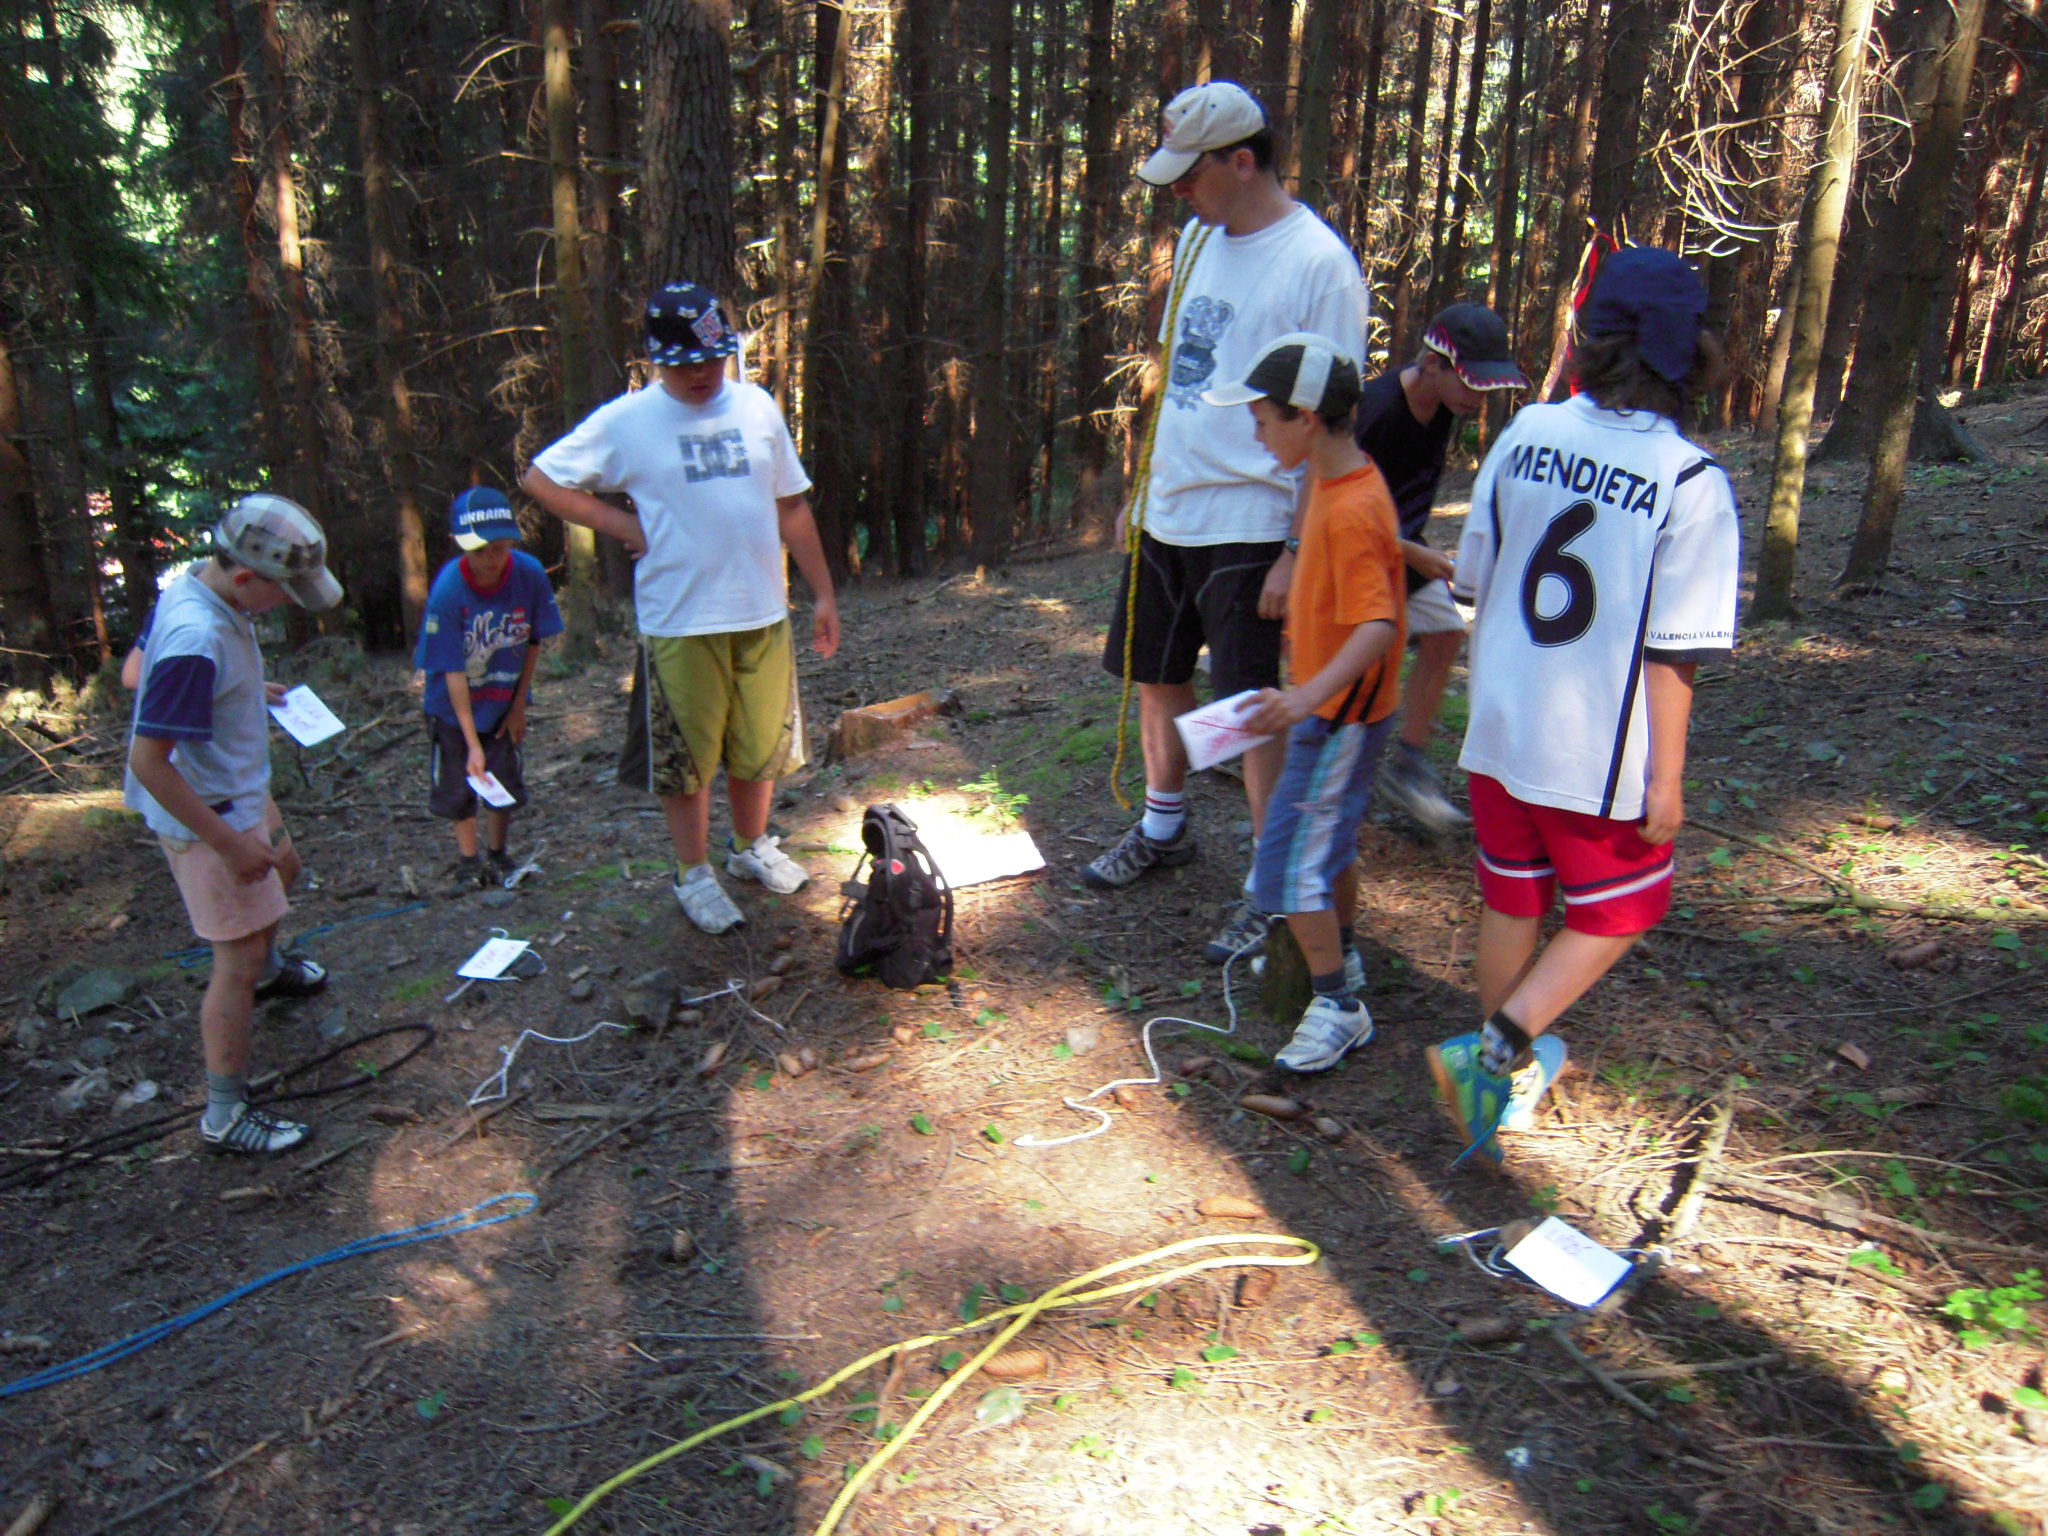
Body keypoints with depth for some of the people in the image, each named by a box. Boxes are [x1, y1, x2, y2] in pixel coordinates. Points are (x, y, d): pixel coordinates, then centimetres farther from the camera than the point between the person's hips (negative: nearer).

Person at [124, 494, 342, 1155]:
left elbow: (143, 668, 12)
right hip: (207, 816, -10)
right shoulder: (197, 642, -36)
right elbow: (147, 760, -32)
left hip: (240, 792, 10)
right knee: (236, 960, -2)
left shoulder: (196, 585, -6)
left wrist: (251, 691, 8)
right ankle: (225, 1115, 10)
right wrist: (229, 844, -27)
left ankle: (266, 968, 63)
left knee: (283, 869, 34)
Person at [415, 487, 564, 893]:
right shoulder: (447, 591, -28)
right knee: (457, 786, 7)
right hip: (453, 706, -2)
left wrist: (519, 705, -2)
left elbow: (534, 642, -5)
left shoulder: (529, 575, -22)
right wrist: (473, 745, -27)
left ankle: (496, 857, 26)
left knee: (505, 782, 7)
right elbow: (453, 673, -25)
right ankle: (468, 862, 22)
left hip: (504, 701, 2)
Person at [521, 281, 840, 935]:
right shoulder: (626, 421, -5)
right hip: (680, 621, -3)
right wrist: (628, 528, -8)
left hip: (763, 612, 4)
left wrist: (823, 593, 10)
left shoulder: (756, 406, 6)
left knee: (762, 744, 14)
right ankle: (694, 875, 24)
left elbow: (791, 506, 11)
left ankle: (752, 846, 37)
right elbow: (540, 478, 0)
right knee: (686, 757, 6)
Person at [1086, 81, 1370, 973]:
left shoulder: (1317, 265, -15)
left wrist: (1298, 551, -20)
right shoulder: (1198, 237, 9)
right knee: (1157, 676, 19)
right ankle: (1163, 830, 40)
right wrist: (1147, 482, 18)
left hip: (1249, 526, -8)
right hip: (1168, 512, 8)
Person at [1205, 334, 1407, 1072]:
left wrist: (1309, 696, -48)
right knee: (1329, 837, 24)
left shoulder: (1350, 512, -27)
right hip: (1328, 706, 10)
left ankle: (1339, 1006, 7)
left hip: (1341, 715, -10)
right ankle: (1338, 955, 42)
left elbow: (1378, 625, -35)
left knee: (1293, 860, -6)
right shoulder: (1336, 480, 4)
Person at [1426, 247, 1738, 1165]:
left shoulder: (1525, 434, -3)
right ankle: (1498, 1048, 3)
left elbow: (1476, 581, 5)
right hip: (1600, 753, -4)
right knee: (1617, 913, 17)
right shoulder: (1691, 485, -15)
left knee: (1511, 902, 20)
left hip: (1500, 729, 4)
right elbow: (1673, 652, -14)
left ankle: (1510, 1071, 36)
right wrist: (1667, 778, -6)